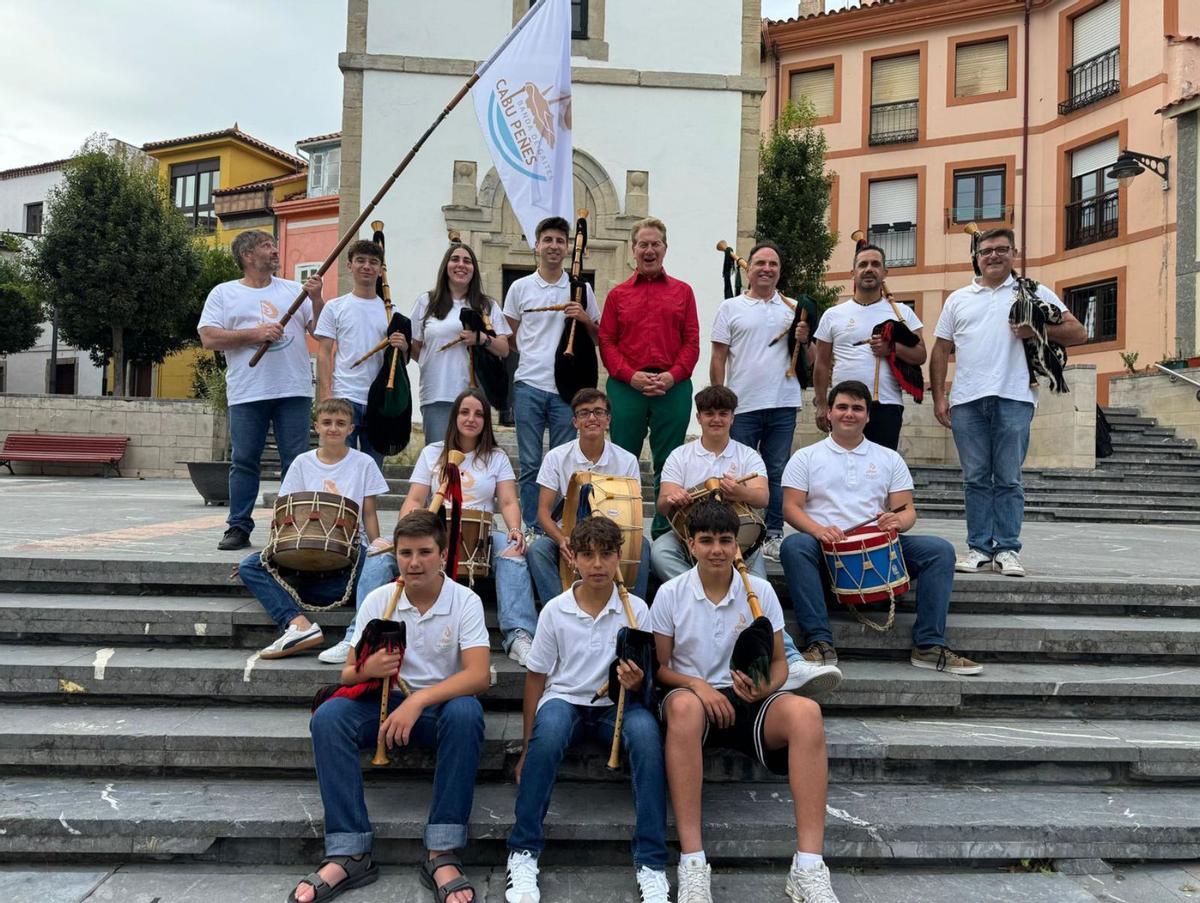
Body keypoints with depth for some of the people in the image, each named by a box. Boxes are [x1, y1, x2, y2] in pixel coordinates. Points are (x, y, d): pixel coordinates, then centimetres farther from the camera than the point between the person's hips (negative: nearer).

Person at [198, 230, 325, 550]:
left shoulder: (295, 290, 15)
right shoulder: (224, 293, 9)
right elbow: (209, 338, -2)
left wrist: (317, 300, -4)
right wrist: (254, 334, -10)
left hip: (294, 391, 1)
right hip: (247, 393, -1)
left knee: (297, 462, 1)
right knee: (244, 462, 3)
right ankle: (239, 527, 11)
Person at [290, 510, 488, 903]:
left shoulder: (465, 601, -10)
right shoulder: (378, 600, -3)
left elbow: (478, 675, -22)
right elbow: (347, 674, 0)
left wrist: (418, 701, -35)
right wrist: (366, 671, -26)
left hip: (442, 702, -2)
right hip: (387, 701, 3)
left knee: (466, 713, -37)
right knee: (327, 717, -25)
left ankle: (442, 855, -28)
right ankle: (349, 854, -21)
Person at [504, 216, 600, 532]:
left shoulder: (581, 289, 8)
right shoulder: (520, 287, 8)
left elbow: (599, 338, 12)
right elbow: (508, 338, 16)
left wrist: (585, 319, -7)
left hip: (566, 387, 0)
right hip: (528, 386, 0)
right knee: (530, 463, 4)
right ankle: (530, 528, 15)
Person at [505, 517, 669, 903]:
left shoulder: (636, 610, -3)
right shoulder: (555, 610, -3)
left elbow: (643, 684, 4)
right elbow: (536, 677, 3)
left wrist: (635, 683, -22)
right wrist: (527, 748, 0)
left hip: (615, 706, 0)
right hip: (565, 701, 0)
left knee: (644, 728, -34)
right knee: (550, 724, -36)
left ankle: (651, 862, -25)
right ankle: (523, 852, -21)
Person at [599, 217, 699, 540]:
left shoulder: (683, 292, 12)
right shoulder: (618, 294, 12)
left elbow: (692, 342, 6)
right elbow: (606, 342, 5)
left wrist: (673, 375, -10)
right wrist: (631, 376, -9)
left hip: (673, 388, 0)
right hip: (626, 388, 0)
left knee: (668, 462, 4)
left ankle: (664, 530, 14)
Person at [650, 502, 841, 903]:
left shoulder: (761, 592, 4)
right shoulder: (670, 594, 1)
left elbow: (779, 662, 9)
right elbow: (660, 667, 4)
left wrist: (766, 687, -14)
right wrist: (696, 683, -17)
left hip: (749, 703, 2)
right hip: (694, 697, -1)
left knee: (805, 711, -31)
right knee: (683, 705, -40)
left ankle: (808, 867, -31)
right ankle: (692, 864, -36)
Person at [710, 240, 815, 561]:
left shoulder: (794, 308, 12)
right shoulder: (731, 308, 6)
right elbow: (718, 358, 4)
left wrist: (803, 341, -6)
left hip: (784, 405, 2)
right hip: (742, 405, -2)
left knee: (777, 472, 7)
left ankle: (774, 535, 16)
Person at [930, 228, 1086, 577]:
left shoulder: (1035, 294, 11)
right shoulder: (958, 299, 16)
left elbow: (1078, 332, 9)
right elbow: (940, 351, 14)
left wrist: (1039, 330, -9)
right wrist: (939, 397, 5)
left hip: (1013, 398, -2)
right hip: (967, 400, 2)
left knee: (1008, 479, 1)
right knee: (975, 479, 5)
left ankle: (1008, 549, 7)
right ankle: (979, 548, 11)